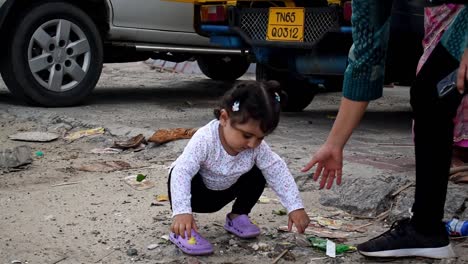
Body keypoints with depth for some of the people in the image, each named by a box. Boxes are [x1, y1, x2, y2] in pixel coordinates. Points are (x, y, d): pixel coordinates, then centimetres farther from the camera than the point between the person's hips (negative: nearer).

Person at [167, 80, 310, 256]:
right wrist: (182, 212, -54)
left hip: (221, 194, 5)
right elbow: (181, 172, -43)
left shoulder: (257, 146, -22)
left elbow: (278, 172, -16)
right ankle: (181, 229, -22)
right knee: (181, 177, -35)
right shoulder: (205, 139, -37)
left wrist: (295, 207, -24)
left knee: (257, 175, -10)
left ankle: (237, 216, 9)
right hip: (195, 193, -5)